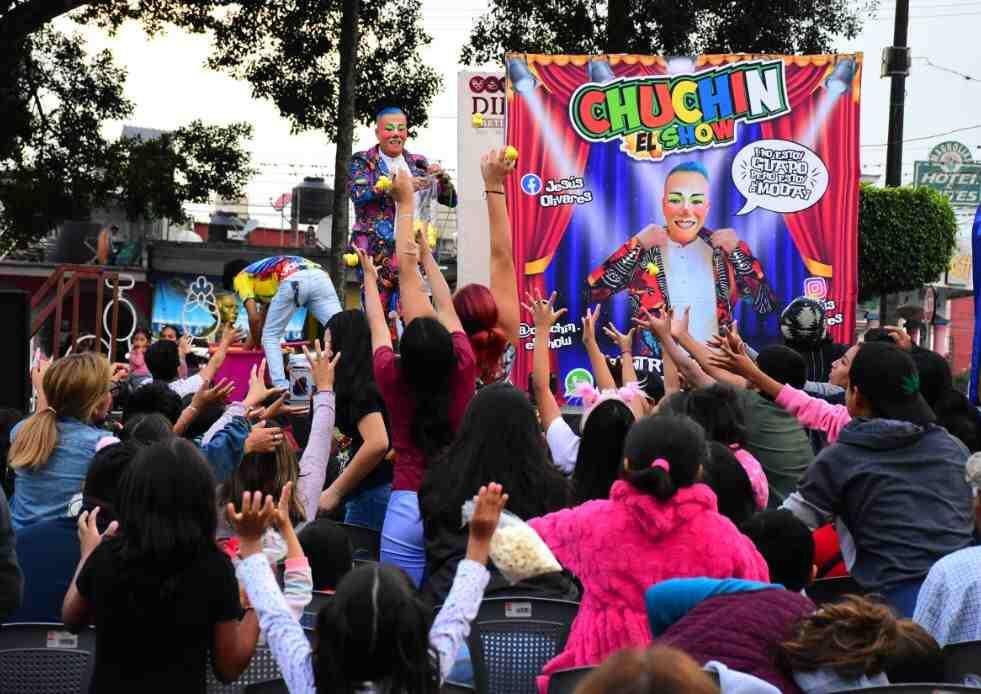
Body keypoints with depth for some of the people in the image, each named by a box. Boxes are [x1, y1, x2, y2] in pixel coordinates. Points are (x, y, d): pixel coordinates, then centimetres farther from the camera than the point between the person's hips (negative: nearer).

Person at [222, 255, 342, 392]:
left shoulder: (241, 278, 24)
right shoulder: (264, 272, 44)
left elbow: (254, 318, 12)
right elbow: (262, 319, 53)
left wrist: (256, 344, 28)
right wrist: (248, 345, 61)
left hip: (292, 281, -6)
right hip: (318, 276, 6)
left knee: (270, 337, 12)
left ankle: (282, 390, 2)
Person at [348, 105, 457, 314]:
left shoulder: (418, 163, 16)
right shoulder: (362, 161, 7)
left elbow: (450, 200, 14)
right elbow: (358, 194, -13)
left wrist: (442, 177, -6)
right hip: (377, 249, -3)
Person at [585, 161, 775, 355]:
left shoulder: (725, 251, 5)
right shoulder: (641, 251, 2)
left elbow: (767, 306, 0)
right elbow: (592, 294, -8)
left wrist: (737, 252, -7)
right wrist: (636, 246, -11)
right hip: (655, 365, -2)